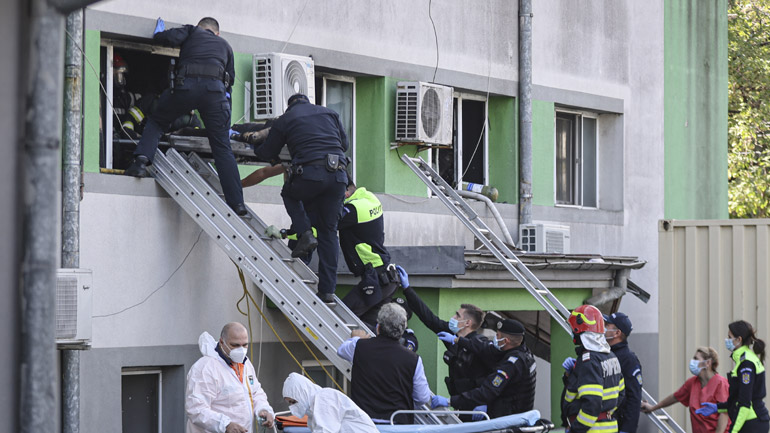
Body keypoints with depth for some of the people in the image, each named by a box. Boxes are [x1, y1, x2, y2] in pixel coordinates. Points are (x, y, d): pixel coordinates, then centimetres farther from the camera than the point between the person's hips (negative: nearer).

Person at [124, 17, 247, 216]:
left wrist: (158, 34, 29)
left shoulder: (192, 31, 26)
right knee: (222, 148, 4)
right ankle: (236, 203, -3)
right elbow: (230, 78, 33)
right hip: (216, 87, 2)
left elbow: (170, 38, 5)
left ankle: (142, 158, -3)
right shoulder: (225, 46, 35)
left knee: (156, 121, 22)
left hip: (187, 84, -2)